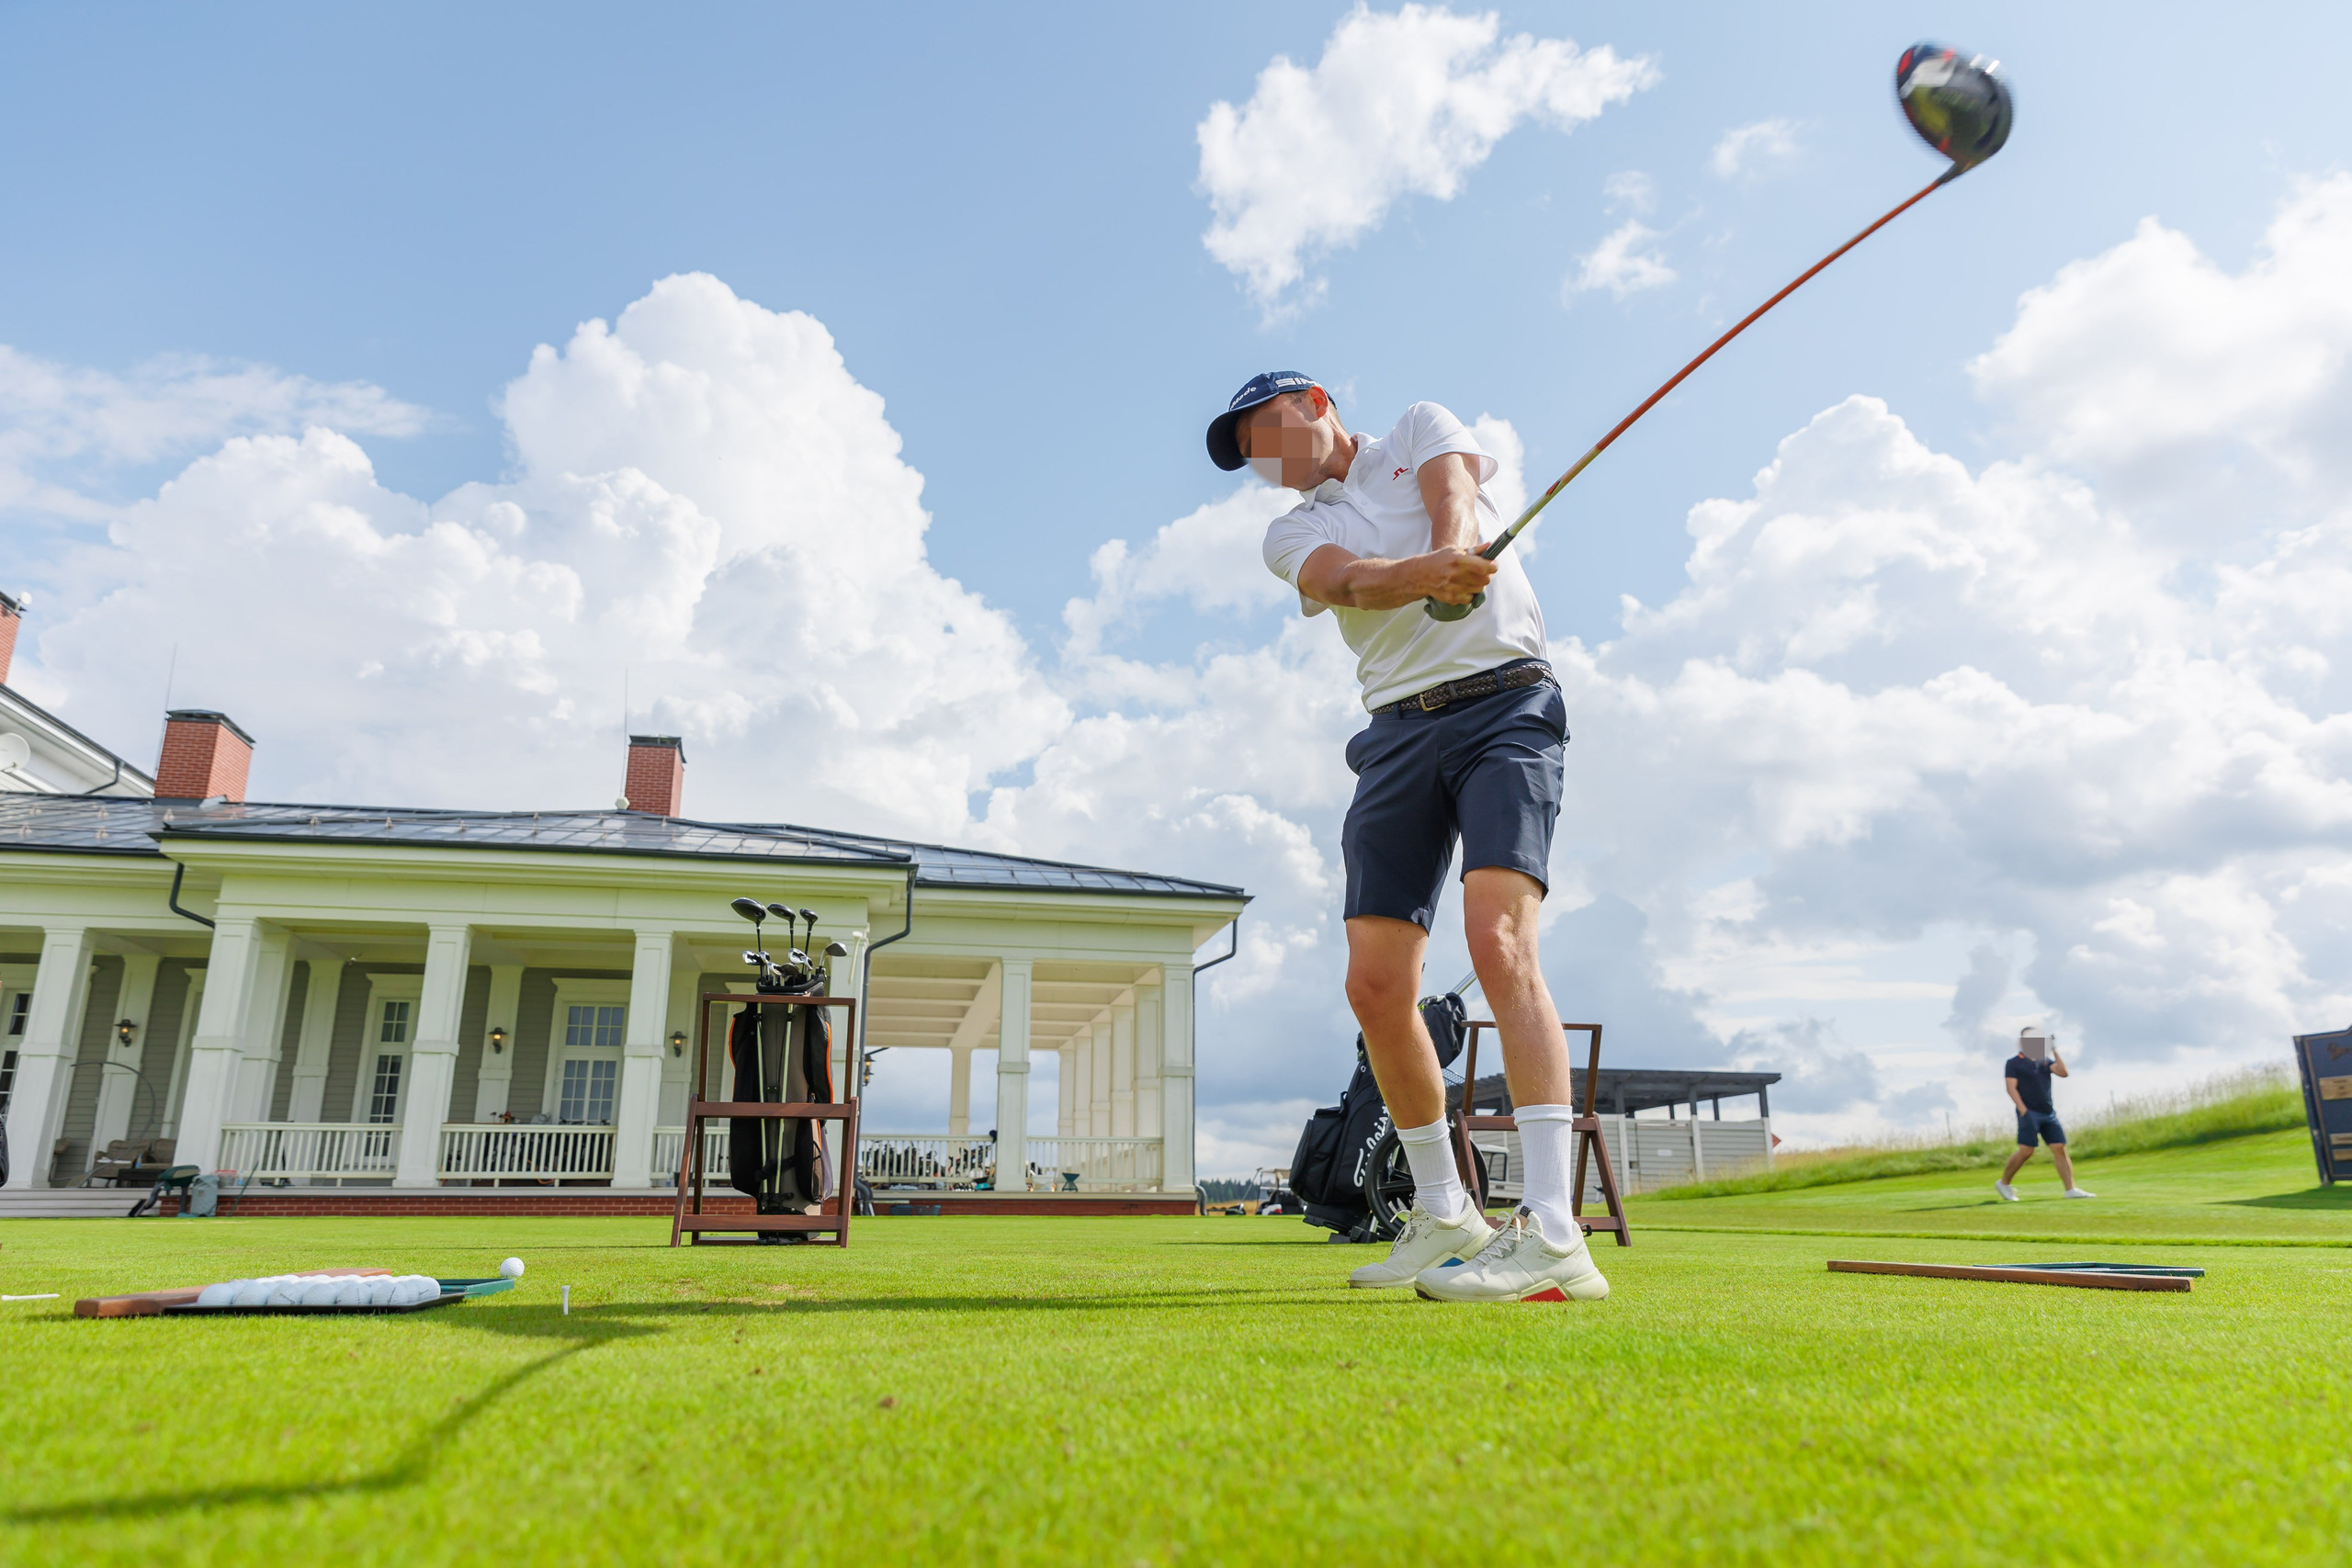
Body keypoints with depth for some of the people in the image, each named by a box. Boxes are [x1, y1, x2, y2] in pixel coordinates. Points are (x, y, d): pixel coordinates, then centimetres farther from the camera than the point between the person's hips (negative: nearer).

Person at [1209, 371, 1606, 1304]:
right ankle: (1444, 1214, 14)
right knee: (1376, 984, -3)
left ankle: (1553, 1232, -25)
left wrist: (1453, 553, -32)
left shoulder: (1421, 428, 15)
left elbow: (1452, 503, -7)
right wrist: (1427, 574, -31)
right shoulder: (1291, 534, 16)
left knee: (1498, 938, -23)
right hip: (1397, 729, 4)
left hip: (1503, 697, -4)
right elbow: (1349, 581, -8)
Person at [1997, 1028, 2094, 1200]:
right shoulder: (2014, 1063, 1)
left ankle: (2071, 1189, -3)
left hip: (2049, 1114, 6)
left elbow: (2063, 1072, 1)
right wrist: (2023, 1111, -17)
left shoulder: (2044, 1062, 17)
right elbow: (2011, 1088, -7)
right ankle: (2003, 1183, 4)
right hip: (2029, 1114, -6)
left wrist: (2054, 1051, -1)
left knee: (2060, 1149, -3)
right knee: (2026, 1152, -10)